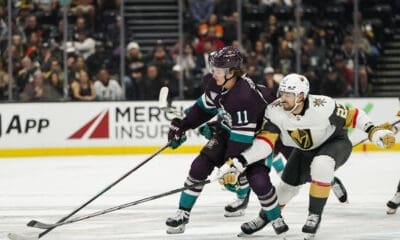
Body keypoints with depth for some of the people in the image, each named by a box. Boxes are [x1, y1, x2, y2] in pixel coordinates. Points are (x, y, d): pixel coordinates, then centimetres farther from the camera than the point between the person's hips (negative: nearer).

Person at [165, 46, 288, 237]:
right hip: (228, 131, 7)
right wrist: (181, 125, 7)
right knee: (200, 166, -4)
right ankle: (182, 214, 8)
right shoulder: (215, 83, -14)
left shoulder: (245, 97, -37)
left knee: (259, 181, -20)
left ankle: (277, 220, 4)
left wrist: (232, 165, -35)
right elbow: (205, 106, 7)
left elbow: (241, 138, -35)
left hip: (255, 137, -7)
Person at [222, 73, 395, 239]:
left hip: (335, 142, -4)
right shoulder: (275, 111, -26)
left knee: (321, 165, -34)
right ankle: (266, 216, 40)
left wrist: (374, 131, -30)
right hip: (305, 149, 4)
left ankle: (315, 215, -18)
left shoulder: (322, 106, -35)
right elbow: (264, 143, -29)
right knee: (289, 184, 9)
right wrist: (239, 161, -41)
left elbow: (351, 116, -21)